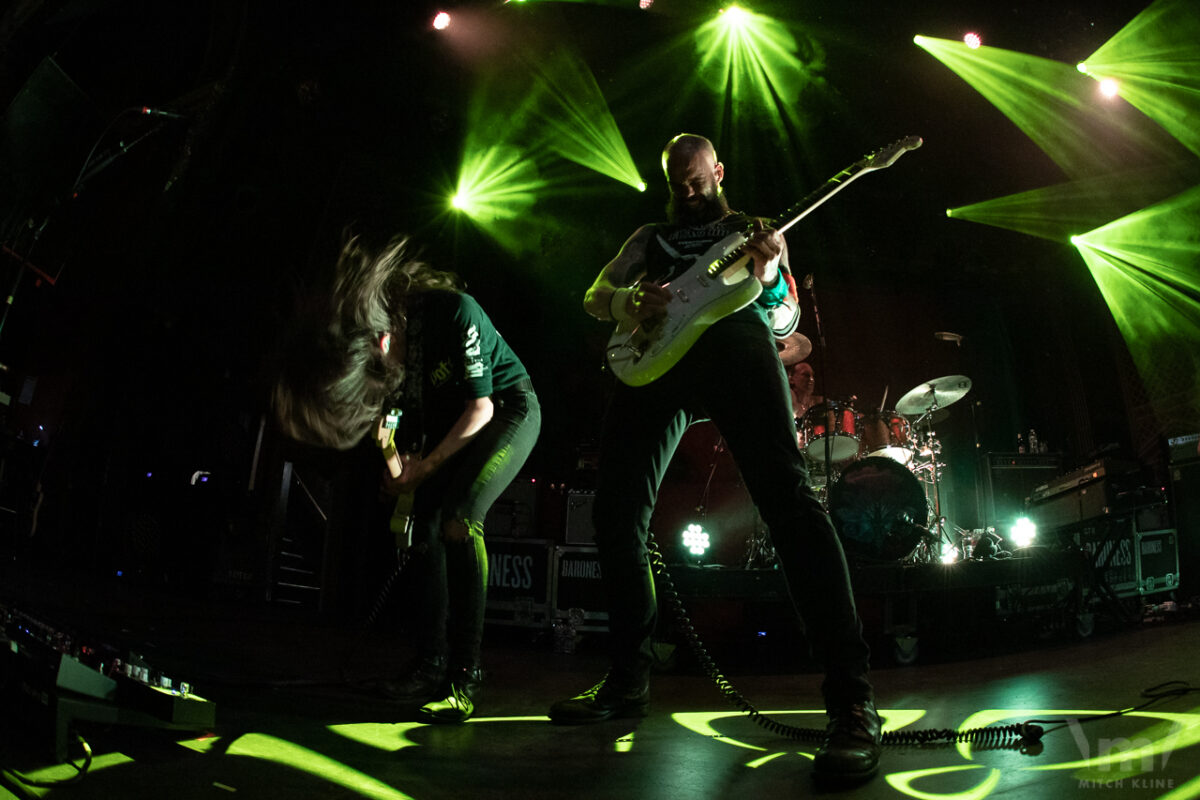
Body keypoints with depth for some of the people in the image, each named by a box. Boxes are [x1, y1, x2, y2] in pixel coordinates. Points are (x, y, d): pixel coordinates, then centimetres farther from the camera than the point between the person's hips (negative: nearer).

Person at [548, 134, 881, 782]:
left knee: (784, 492, -23)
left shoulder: (751, 227, 28)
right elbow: (595, 296, 23)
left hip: (734, 337, -3)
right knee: (616, 514, -4)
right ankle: (628, 679, 11)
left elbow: (785, 316, 17)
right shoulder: (649, 237, 35)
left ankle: (851, 699, -25)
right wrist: (633, 302, -1)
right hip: (653, 353, 4)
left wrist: (768, 276, -7)